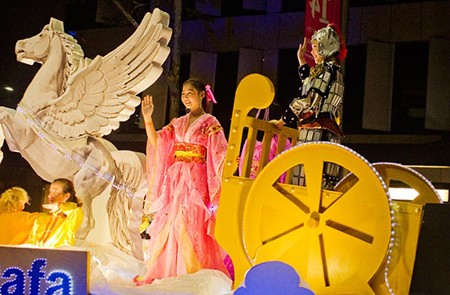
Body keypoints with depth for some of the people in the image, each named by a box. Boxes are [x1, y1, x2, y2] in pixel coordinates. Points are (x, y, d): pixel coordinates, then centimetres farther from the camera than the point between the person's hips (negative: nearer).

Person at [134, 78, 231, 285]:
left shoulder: (210, 123, 0)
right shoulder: (178, 123, 15)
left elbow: (219, 155, -7)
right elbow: (156, 142, 7)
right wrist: (147, 118, -1)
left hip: (195, 181, -5)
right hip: (174, 180, 5)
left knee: (190, 226, -9)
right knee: (167, 225, 6)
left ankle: (193, 274, 0)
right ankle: (161, 271, 13)